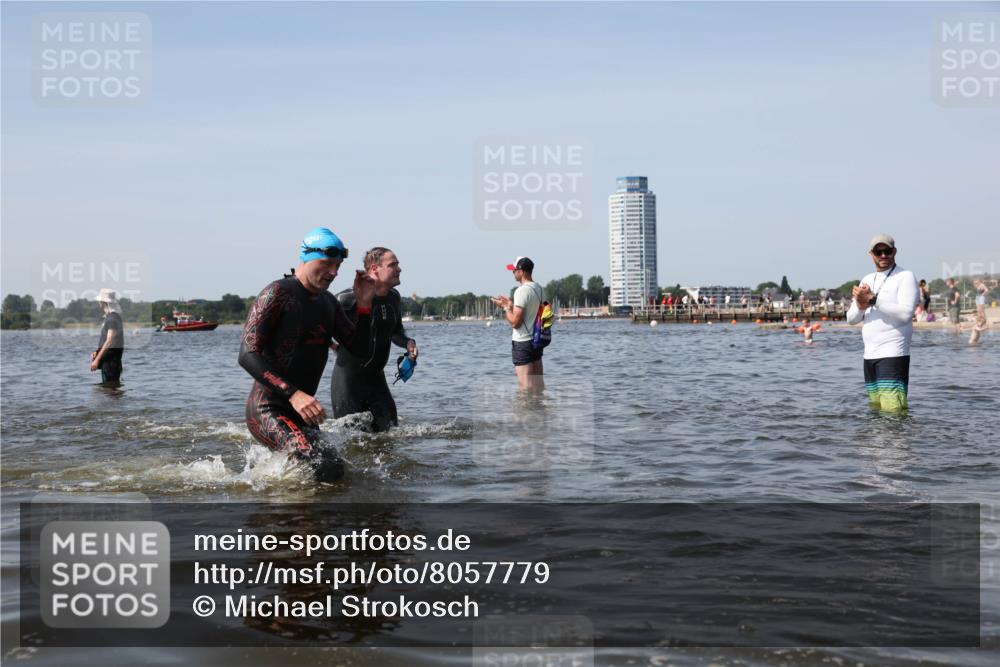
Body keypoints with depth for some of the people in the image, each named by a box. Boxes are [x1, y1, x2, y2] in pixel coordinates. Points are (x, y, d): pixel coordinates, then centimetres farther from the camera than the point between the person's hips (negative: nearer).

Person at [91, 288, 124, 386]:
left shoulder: (112, 318, -17)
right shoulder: (109, 317, 16)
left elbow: (110, 341, -24)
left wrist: (97, 359, -25)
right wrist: (97, 353, 12)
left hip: (111, 358, -10)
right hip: (108, 357, 10)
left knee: (110, 385, -9)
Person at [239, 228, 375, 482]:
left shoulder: (328, 302, 13)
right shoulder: (278, 294, -12)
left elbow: (360, 349, 14)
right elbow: (248, 355, -20)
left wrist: (364, 305, -1)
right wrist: (293, 393, -31)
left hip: (302, 411, 9)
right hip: (268, 410, -9)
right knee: (327, 467, -26)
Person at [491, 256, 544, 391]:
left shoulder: (521, 291, -18)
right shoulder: (539, 289, 9)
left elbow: (515, 322, -19)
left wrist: (506, 307, -5)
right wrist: (512, 305, 16)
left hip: (522, 343, -9)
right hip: (537, 340, 9)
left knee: (526, 385, -5)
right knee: (538, 382, 12)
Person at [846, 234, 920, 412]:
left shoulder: (905, 277, -2)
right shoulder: (867, 280, 19)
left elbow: (905, 313, -17)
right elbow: (851, 319, 14)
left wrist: (873, 300, -16)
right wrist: (861, 306, -8)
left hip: (893, 355, -7)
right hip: (869, 355, 7)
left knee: (893, 410, -15)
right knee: (876, 408, 8)